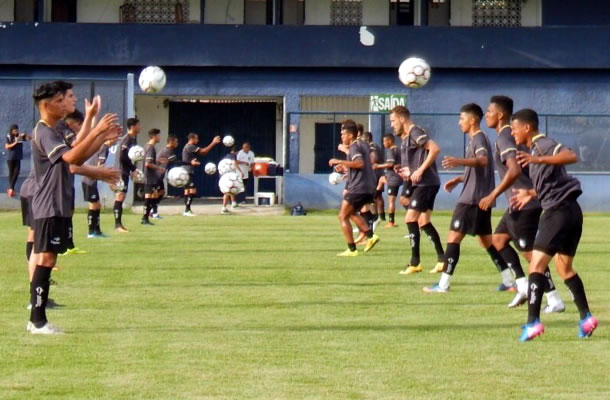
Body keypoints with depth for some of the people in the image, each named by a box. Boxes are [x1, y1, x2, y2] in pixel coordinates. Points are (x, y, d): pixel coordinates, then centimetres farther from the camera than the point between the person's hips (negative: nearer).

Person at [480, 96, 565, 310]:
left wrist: (493, 195, -24)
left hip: (524, 204, -10)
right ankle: (523, 286, 11)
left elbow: (514, 170, -28)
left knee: (530, 252, -6)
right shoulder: (513, 136, 15)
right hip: (520, 204, 10)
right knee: (498, 238, 16)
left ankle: (555, 300, -3)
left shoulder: (504, 138, -15)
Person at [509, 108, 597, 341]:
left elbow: (571, 157, -31)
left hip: (560, 211, -10)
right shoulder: (535, 149, 17)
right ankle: (586, 317, 21)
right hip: (569, 211, 10)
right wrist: (531, 194, 33)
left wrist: (539, 160, -39)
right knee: (564, 267, 20)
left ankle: (533, 322, -18)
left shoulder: (542, 145, -11)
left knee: (537, 264, -11)